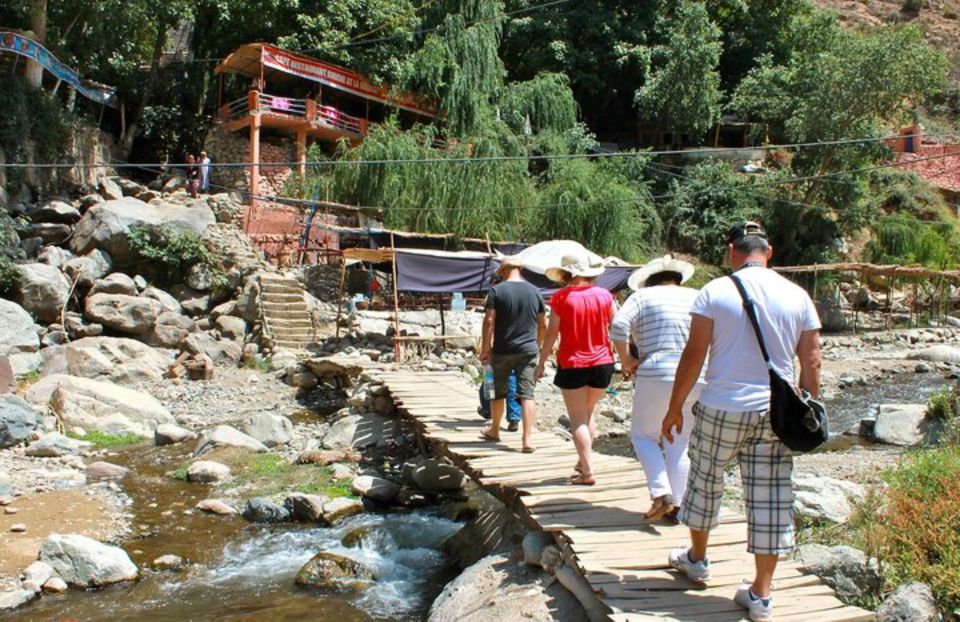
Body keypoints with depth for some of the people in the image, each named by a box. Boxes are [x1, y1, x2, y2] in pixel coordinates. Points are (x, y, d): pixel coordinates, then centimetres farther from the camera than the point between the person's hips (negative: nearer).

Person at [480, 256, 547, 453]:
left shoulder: (497, 290, -6)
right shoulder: (534, 291, 4)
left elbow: (489, 321, -11)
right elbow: (543, 324, 8)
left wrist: (485, 348, -3)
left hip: (502, 351, -2)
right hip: (528, 350, 2)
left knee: (499, 393, 15)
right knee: (527, 394, -2)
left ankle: (494, 430, 32)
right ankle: (527, 439, -9)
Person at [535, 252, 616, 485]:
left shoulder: (561, 297, -8)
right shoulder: (604, 295, 0)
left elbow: (552, 333, -6)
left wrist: (542, 361, 3)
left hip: (572, 364, -3)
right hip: (601, 362, 3)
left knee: (578, 420, 3)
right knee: (588, 413, 21)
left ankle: (587, 472, -2)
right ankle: (583, 461, 24)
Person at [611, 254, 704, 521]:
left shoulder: (643, 296, 2)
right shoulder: (697, 297, 12)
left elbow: (619, 326, -14)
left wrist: (626, 359, -3)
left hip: (658, 376, -4)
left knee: (643, 434, 11)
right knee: (679, 443, 14)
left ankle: (661, 495, -4)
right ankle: (676, 504, 15)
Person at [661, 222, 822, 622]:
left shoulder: (715, 292, -6)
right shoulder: (797, 296, 3)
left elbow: (694, 354, -8)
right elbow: (811, 363, 4)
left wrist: (675, 407, 1)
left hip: (722, 409, -2)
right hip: (776, 413, 3)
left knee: (705, 481, 19)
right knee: (771, 499, 7)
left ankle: (697, 559, 39)